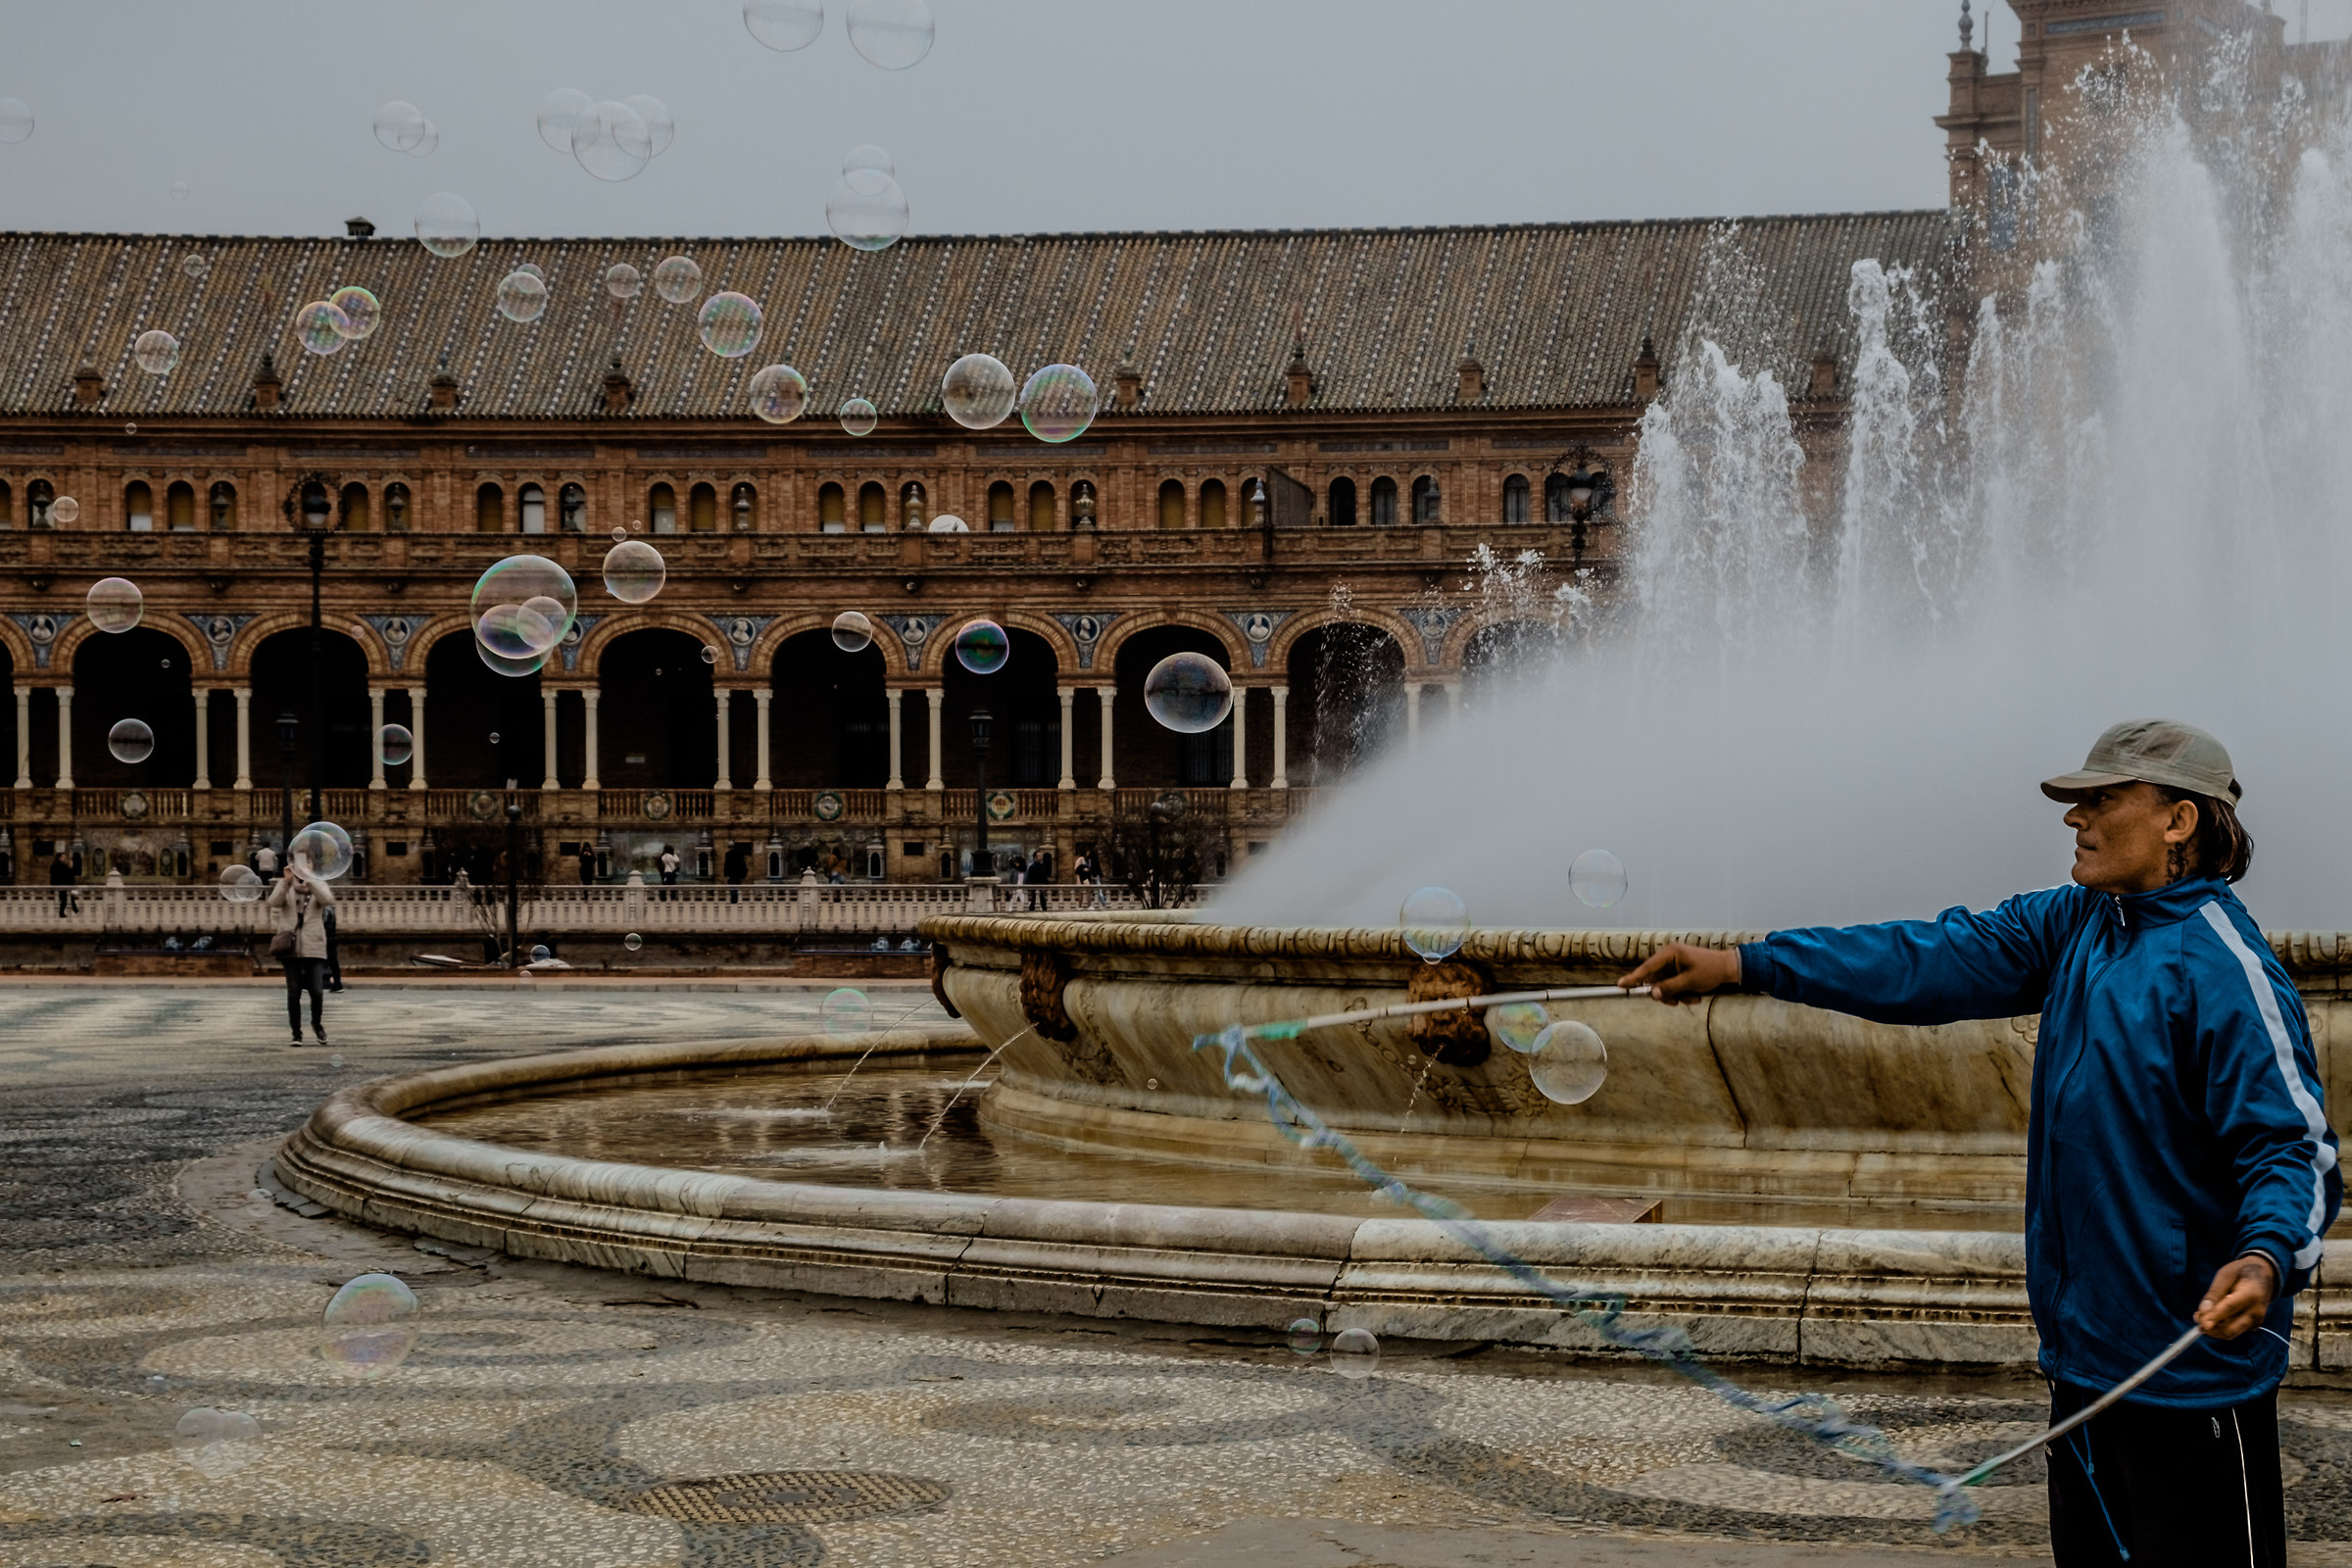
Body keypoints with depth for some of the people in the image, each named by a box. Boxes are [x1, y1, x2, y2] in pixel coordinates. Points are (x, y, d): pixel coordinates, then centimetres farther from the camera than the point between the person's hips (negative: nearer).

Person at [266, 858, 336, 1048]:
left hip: (313, 947, 0)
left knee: (317, 991, -7)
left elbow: (328, 900, -16)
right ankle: (296, 1032, 13)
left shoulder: (318, 885, 6)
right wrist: (286, 881, -28)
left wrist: (309, 879, -26)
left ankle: (317, 1023, 20)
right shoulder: (285, 886, 6)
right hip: (291, 948, 0)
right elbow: (274, 902, -13)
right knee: (293, 992, 1)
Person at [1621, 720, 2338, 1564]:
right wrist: (1741, 964, 0)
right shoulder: (2073, 926, 9)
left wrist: (2268, 1258, -40)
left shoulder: (2223, 967, -17)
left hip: (2192, 1366, -9)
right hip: (2086, 1352, 9)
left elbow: (2290, 1143, -19)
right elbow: (1935, 960, 5)